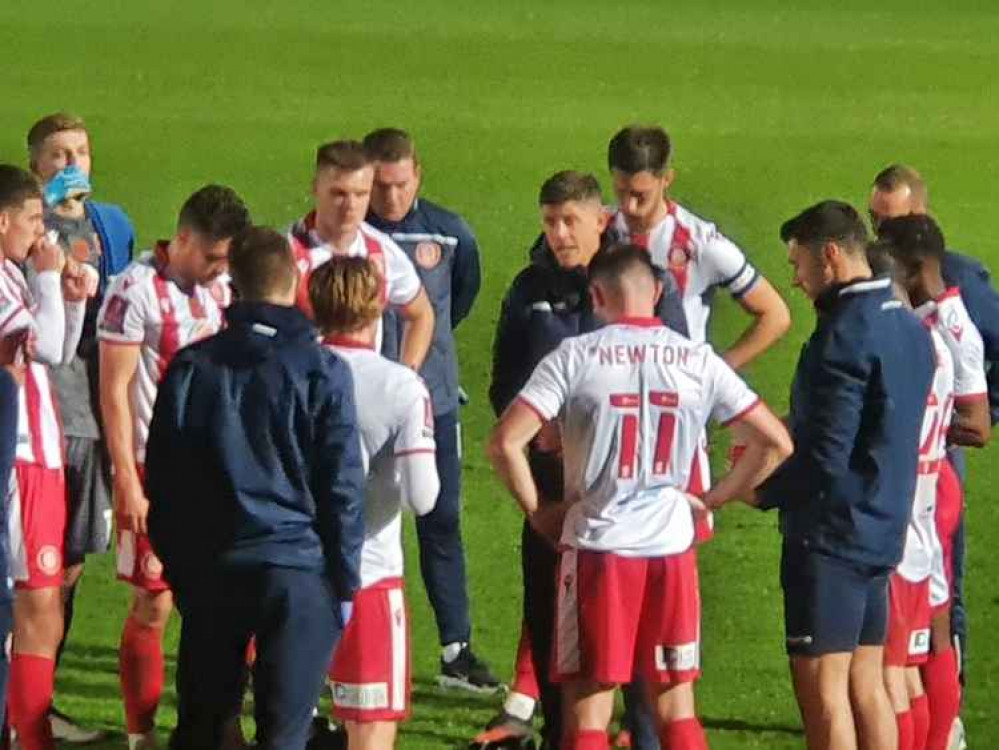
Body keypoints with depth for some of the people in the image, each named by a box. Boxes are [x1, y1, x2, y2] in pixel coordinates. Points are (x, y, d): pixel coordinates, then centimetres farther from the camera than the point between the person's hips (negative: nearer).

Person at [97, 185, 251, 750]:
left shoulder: (214, 291, 9)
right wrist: (129, 483, -15)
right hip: (154, 472, -6)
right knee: (154, 606, -2)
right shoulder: (137, 292, -12)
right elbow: (114, 392, -12)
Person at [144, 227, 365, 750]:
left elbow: (161, 481, 9)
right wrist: (344, 583, 3)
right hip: (299, 569, -3)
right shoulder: (322, 372, -6)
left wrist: (177, 568, 18)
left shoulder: (191, 368, 4)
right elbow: (343, 486, -5)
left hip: (211, 569, 3)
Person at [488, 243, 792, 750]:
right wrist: (710, 500, 14)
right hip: (671, 544, 3)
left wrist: (536, 512, 1)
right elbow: (774, 442, 5)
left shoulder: (575, 357, -6)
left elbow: (504, 442, -14)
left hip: (597, 545, -3)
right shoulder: (698, 362, 3)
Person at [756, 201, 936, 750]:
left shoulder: (844, 335, -18)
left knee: (822, 687, -6)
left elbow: (826, 458, -22)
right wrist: (788, 435, 19)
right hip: (884, 532, 9)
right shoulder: (909, 328, 11)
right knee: (866, 684, 13)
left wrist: (764, 490, -6)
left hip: (831, 534, -9)